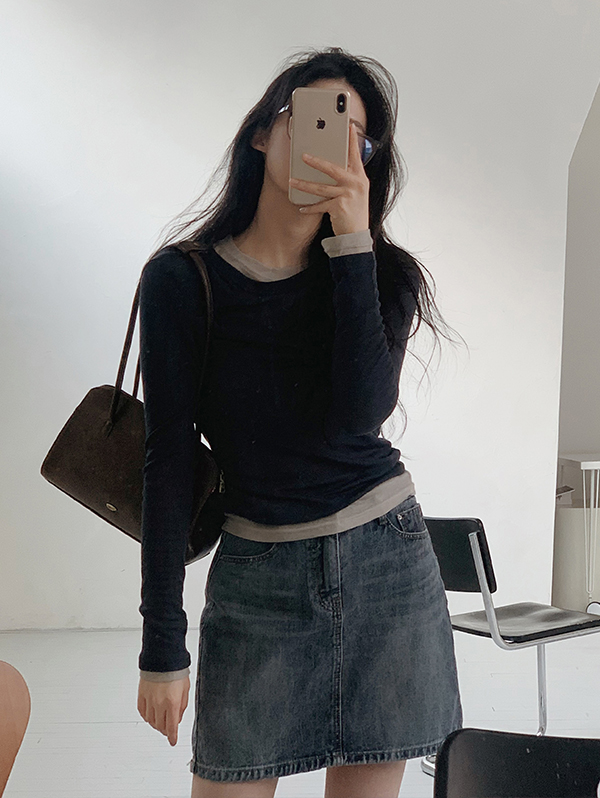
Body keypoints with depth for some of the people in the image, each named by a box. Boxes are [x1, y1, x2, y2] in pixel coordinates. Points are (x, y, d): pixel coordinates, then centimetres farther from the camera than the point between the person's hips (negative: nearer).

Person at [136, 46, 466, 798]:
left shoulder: (380, 273, 2)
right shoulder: (184, 278, -4)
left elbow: (360, 411, -17)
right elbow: (169, 461, -6)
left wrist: (350, 241, -17)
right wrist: (162, 644, -7)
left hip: (389, 560, 2)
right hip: (258, 573, -2)